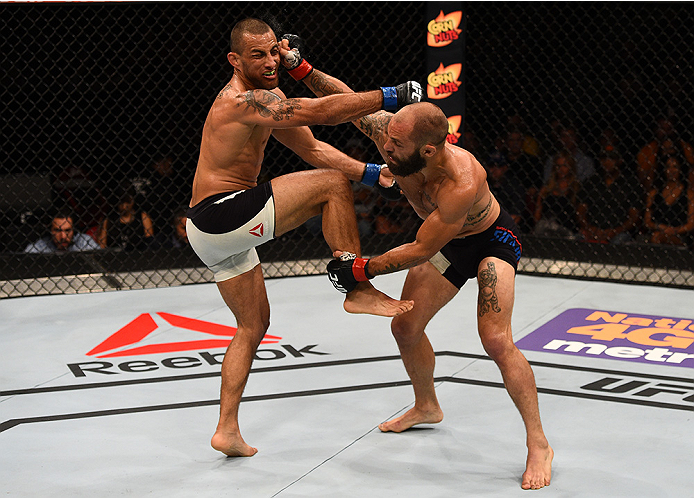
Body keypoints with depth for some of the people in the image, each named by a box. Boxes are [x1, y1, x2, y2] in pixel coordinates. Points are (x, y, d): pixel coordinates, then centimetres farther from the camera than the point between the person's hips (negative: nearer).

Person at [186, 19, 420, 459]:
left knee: (254, 324, 18)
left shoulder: (266, 99, 16)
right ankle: (359, 290, -6)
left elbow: (312, 147, 15)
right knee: (332, 184, -12)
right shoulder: (244, 100, -18)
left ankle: (227, 430, 20)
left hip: (215, 232, 11)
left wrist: (371, 172, 3)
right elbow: (324, 112, -26)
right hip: (223, 213, -11)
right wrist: (391, 96, -22)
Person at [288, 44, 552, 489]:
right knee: (406, 326, 12)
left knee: (496, 340, -22)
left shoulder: (463, 182, -43)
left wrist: (363, 269, -26)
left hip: (491, 240, -7)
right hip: (447, 243, 8)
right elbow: (348, 100, -10)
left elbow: (420, 250, -33)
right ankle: (427, 407, 39)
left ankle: (539, 445, -12)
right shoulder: (394, 133, -26)